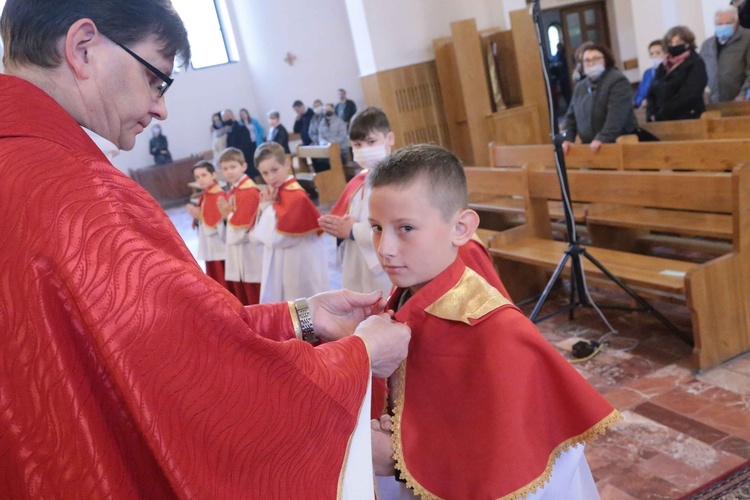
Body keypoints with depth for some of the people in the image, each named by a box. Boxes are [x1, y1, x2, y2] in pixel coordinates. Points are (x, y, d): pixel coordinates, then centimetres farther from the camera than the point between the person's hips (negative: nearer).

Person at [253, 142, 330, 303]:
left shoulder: (295, 196, -19)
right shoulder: (273, 192, 8)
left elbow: (276, 237, -21)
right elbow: (262, 235, 7)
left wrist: (268, 206, -12)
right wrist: (265, 205, -6)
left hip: (299, 263, -9)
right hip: (279, 263, 9)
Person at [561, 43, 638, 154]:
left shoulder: (617, 81, -8)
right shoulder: (580, 87, 16)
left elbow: (617, 115, -21)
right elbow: (571, 115, 20)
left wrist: (602, 139, -30)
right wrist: (568, 138, 4)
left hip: (618, 143, -6)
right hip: (589, 147, 6)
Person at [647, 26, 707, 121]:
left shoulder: (696, 64, 2)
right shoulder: (663, 67, 19)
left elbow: (688, 96, -12)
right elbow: (651, 94, 13)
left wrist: (661, 115, -16)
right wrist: (652, 115, -7)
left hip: (688, 120, -5)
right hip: (663, 122, 5)